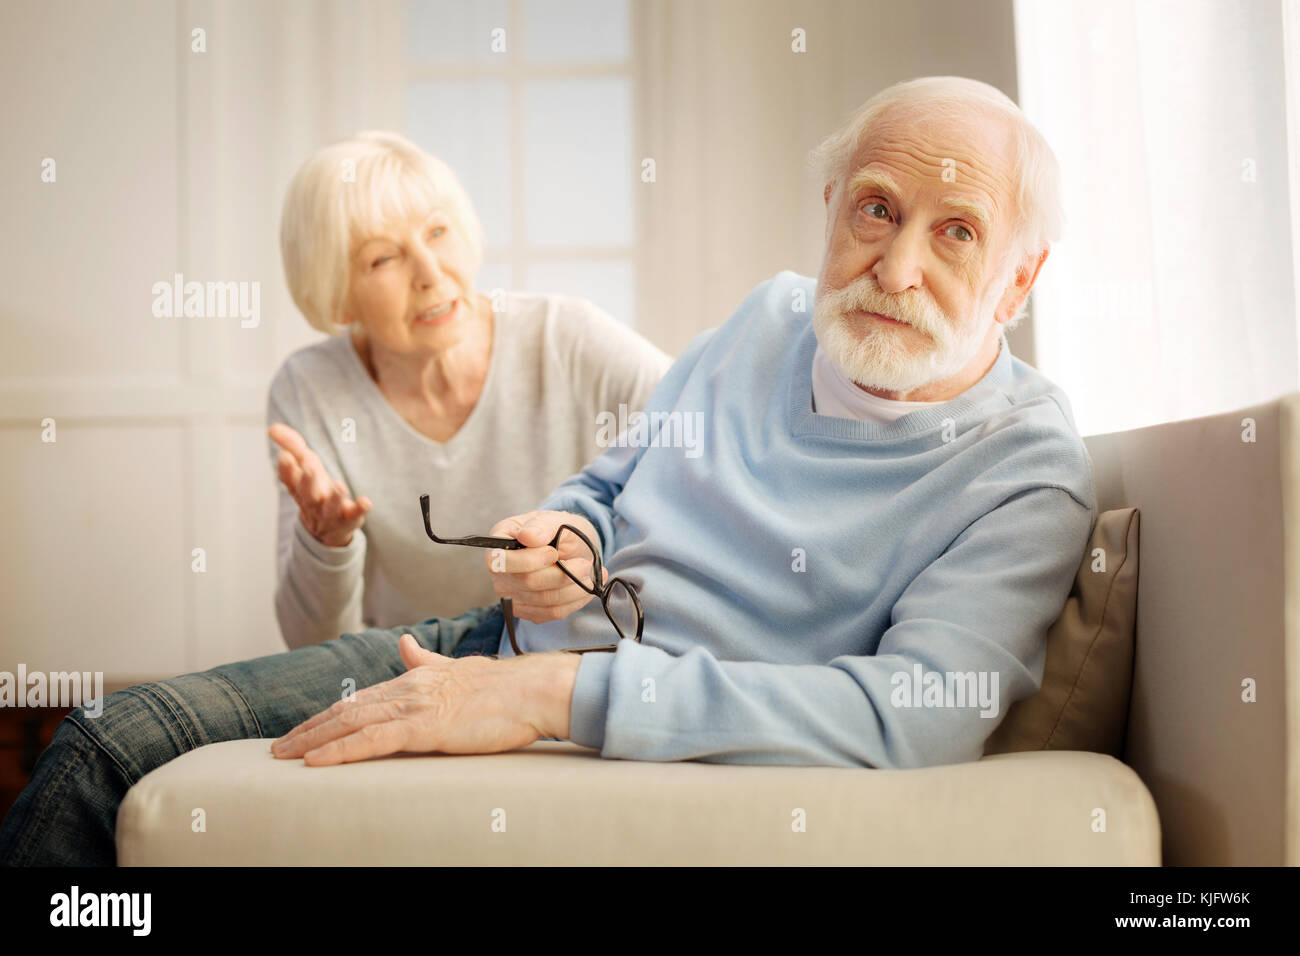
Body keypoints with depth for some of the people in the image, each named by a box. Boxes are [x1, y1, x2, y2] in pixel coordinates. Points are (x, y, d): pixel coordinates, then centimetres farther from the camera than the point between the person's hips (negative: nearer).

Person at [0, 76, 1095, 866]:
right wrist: (563, 538, -8)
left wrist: (560, 693, -33)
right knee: (109, 743, -3)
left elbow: (921, 712, -30)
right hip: (497, 649, 7)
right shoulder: (777, 316, 6)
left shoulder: (1028, 474, -14)